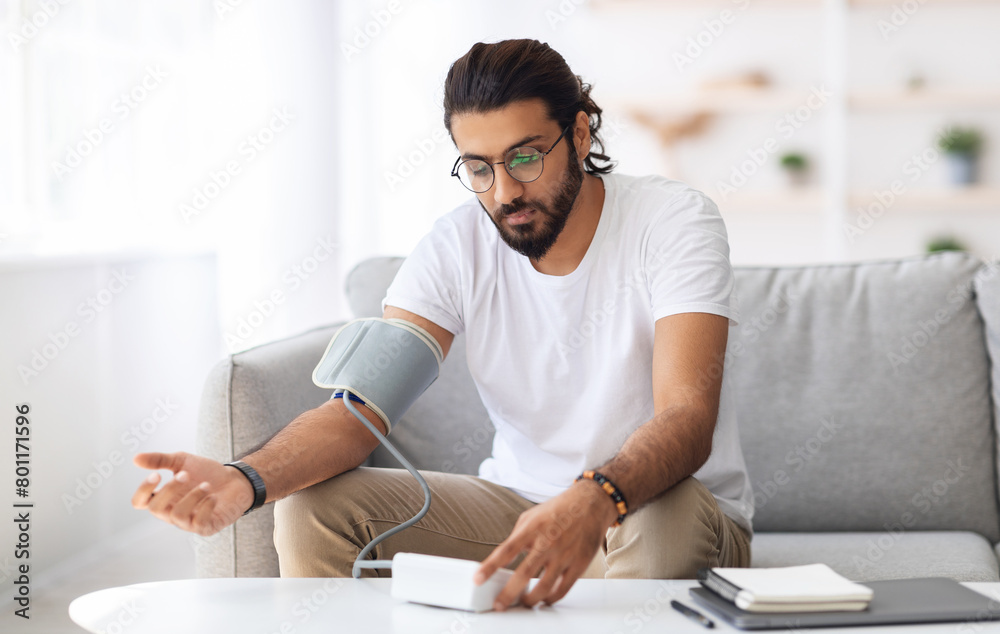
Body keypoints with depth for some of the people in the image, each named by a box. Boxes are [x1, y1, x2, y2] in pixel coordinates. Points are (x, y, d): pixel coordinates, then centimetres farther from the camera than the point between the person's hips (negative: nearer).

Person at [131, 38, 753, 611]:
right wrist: (245, 481, -36)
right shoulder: (457, 247, -6)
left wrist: (594, 503, -52)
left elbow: (687, 417, -29)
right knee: (312, 508, -16)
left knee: (666, 520, -40)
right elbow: (363, 407, -15)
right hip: (521, 502, 3)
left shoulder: (675, 221, -17)